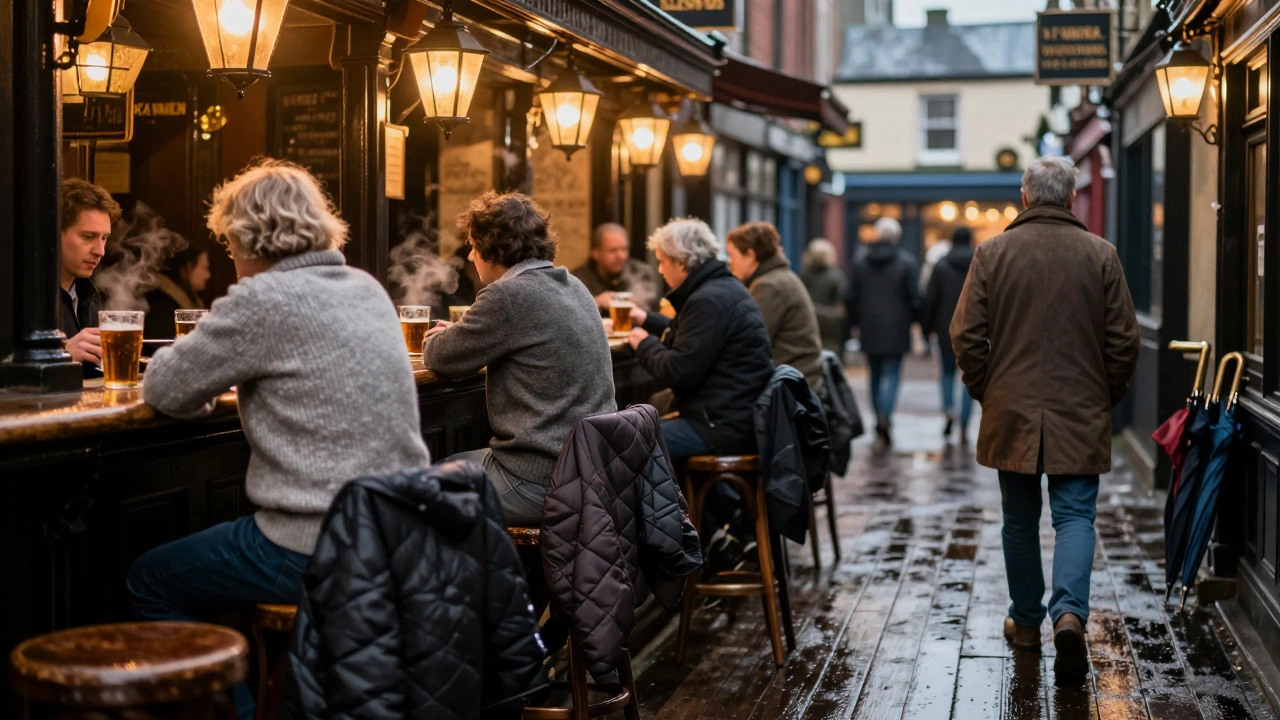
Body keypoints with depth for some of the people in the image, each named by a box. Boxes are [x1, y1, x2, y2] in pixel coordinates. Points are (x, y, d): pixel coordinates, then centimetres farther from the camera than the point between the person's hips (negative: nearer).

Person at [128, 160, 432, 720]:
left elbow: (162, 391, -7)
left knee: (148, 583, 13)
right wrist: (229, 372, 15)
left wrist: (207, 379, 13)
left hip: (315, 548, -8)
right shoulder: (367, 289, 9)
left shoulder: (262, 300, -14)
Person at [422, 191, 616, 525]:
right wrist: (454, 335, 15)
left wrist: (434, 342, 14)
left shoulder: (510, 295, -17)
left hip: (538, 482, -9)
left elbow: (445, 360, -8)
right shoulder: (572, 286, 11)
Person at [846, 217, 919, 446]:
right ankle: (885, 417, -22)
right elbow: (915, 296, -8)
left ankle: (880, 420, 19)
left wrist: (857, 323, 17)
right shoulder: (907, 263, -5)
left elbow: (850, 298, 5)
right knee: (892, 375, -3)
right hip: (896, 330, -3)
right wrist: (912, 320, 8)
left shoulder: (861, 264, 5)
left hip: (869, 330, 3)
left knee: (876, 375, 15)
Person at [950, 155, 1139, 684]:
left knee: (1020, 520, 13)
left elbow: (966, 337, -3)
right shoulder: (1100, 254, -1)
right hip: (1081, 414, 0)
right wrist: (1107, 397, 14)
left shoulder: (992, 253, -2)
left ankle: (1026, 621, 22)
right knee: (1075, 515, 3)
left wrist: (985, 392, 11)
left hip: (1011, 411, 1)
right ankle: (1069, 613, -17)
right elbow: (1124, 340, 0)